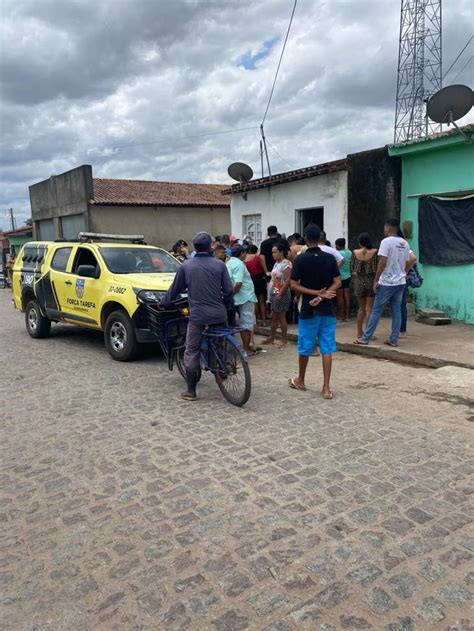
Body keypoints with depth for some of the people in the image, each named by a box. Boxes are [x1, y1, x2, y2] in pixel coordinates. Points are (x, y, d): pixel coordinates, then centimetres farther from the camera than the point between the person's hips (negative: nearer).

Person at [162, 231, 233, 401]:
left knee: (191, 353, 6)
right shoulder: (220, 264, 1)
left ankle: (191, 391, 8)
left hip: (197, 315, -1)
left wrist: (164, 303, 27)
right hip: (218, 314, 1)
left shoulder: (186, 266, 1)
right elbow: (229, 290, 0)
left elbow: (175, 289, 10)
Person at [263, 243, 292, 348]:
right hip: (274, 294, 9)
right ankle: (271, 338, 21)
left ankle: (284, 340, 8)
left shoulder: (286, 264, -14)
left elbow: (288, 281, -20)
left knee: (281, 317, -1)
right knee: (274, 317, 13)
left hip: (281, 295, -9)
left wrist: (280, 294, -20)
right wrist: (272, 294, 12)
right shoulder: (276, 263, 13)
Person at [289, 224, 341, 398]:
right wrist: (322, 296, -11)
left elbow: (294, 285, -11)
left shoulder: (301, 259, -8)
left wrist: (316, 293, -11)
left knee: (305, 347, 12)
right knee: (327, 348, 4)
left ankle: (300, 381, 29)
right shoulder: (330, 258, 1)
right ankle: (326, 388, 4)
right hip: (327, 309, 2)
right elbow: (337, 283, -2)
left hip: (308, 310, -2)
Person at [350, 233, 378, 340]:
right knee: (369, 309, 3)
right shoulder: (375, 252, -9)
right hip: (371, 281, -2)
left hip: (358, 281, 3)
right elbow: (378, 268, -10)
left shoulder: (355, 253, -3)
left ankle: (359, 333, 19)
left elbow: (352, 268, 3)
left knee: (361, 308, 15)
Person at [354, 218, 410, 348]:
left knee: (376, 310, -1)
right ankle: (393, 340, 10)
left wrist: (376, 280, -13)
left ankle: (366, 338, 3)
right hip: (401, 282, 6)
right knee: (397, 311, 8)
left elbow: (382, 262, -18)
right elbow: (407, 264, 13)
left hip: (387, 283, -6)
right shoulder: (404, 243, 10)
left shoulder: (386, 241, -12)